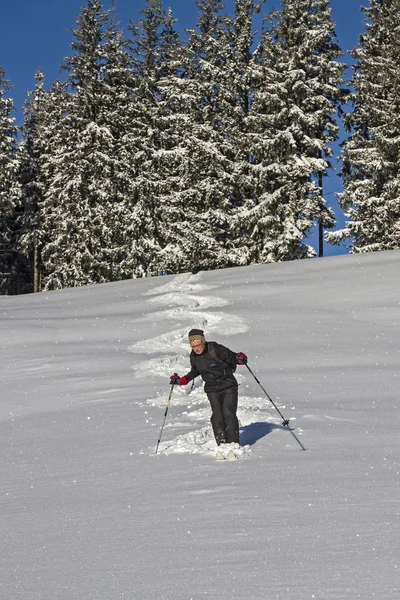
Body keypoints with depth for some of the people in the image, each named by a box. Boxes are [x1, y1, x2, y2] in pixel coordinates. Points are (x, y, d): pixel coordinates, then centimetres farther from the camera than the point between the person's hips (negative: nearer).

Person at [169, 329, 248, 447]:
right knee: (217, 416, -12)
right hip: (212, 390, 4)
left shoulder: (216, 349, -15)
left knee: (228, 414, -15)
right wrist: (181, 381, 15)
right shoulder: (194, 356, 2)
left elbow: (232, 357, -8)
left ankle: (234, 444, -8)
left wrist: (240, 359, -30)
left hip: (229, 387, -4)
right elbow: (195, 372, 21)